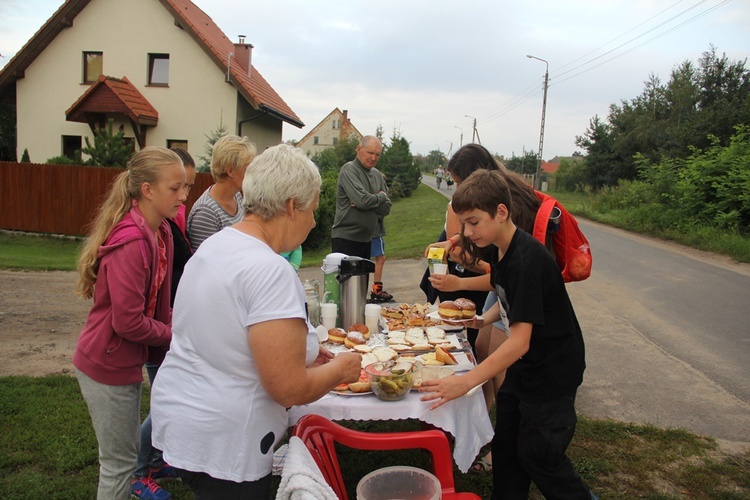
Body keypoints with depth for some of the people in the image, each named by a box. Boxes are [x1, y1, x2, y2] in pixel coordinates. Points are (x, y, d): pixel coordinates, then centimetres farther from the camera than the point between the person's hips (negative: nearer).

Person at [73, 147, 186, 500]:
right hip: (108, 366, -8)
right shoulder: (131, 242, -27)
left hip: (125, 361, 9)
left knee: (123, 456, 24)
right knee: (119, 463, 9)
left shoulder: (160, 232, 1)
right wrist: (174, 335, -12)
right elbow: (128, 322, -26)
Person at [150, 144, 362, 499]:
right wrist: (340, 368, -7)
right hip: (221, 449, -9)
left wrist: (303, 353, 12)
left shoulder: (214, 245, 3)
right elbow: (288, 389, -26)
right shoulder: (271, 271, -26)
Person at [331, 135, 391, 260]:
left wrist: (365, 203, -13)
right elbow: (363, 200, -24)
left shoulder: (377, 175, 11)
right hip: (345, 239, -7)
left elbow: (386, 208, 4)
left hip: (366, 240, 7)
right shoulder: (349, 169, -10)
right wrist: (381, 196, -5)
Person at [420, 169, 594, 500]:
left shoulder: (526, 260, -29)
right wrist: (482, 320, 1)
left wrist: (464, 382, -37)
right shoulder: (499, 250, -2)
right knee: (506, 443, 16)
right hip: (524, 365, 9)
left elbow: (519, 342, -33)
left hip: (553, 370, -8)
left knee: (537, 454, 5)